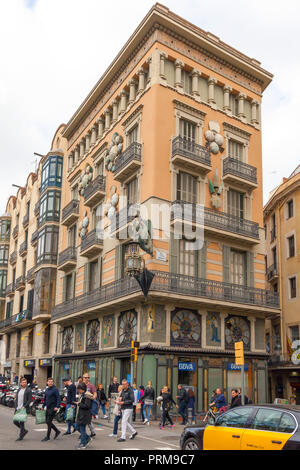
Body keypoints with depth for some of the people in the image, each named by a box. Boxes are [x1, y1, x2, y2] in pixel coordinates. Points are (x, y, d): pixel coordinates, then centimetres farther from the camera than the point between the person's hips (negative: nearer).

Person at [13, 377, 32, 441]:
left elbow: (30, 400, -9)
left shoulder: (28, 390, -6)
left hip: (24, 409, -6)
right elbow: (16, 399, 15)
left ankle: (21, 436, 10)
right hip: (17, 409, 6)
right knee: (15, 422, 6)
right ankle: (24, 430, 27)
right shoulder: (19, 390, 12)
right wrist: (16, 407, 3)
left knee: (21, 422, -4)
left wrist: (24, 406, -16)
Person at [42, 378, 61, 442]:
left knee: (49, 422, -6)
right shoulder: (46, 390, 11)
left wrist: (57, 406, -25)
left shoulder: (55, 389, -12)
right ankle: (57, 431, 26)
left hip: (53, 408, -8)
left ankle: (48, 437, 5)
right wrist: (43, 406, 21)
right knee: (47, 421, 11)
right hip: (48, 408, 8)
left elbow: (58, 398, -17)